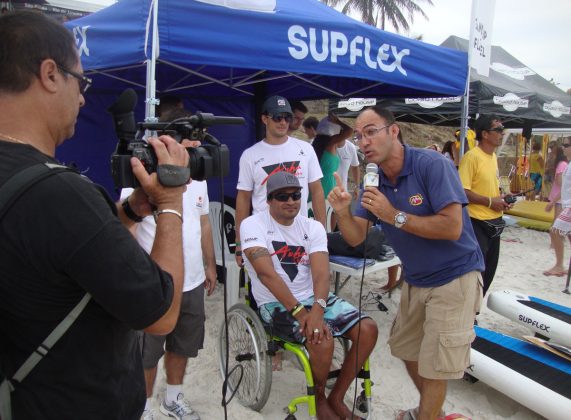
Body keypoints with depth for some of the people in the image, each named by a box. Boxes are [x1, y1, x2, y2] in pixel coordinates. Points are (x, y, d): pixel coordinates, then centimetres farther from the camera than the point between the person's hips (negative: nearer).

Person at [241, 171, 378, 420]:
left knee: (368, 329, -11)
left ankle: (336, 397, 8)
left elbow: (321, 274, -11)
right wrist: (300, 312, -28)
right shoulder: (253, 225, -10)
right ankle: (319, 399, 4)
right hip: (276, 304, -5)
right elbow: (266, 273, -22)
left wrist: (317, 309, -30)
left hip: (314, 298, 5)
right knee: (322, 340, -29)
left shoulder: (313, 227, 2)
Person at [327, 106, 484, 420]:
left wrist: (394, 216, -28)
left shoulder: (432, 165, -22)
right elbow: (355, 238, -5)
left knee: (433, 366, 1)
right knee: (407, 349, 20)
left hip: (454, 277, -7)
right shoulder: (373, 182, -1)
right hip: (415, 280, 7)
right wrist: (342, 211, -24)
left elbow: (452, 228, -28)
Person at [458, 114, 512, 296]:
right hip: (477, 223, -9)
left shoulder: (493, 156, 11)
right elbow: (462, 191, -22)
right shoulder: (471, 156, -16)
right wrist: (490, 202, -18)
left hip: (494, 222, 9)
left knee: (488, 271, 17)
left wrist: (501, 199, 4)